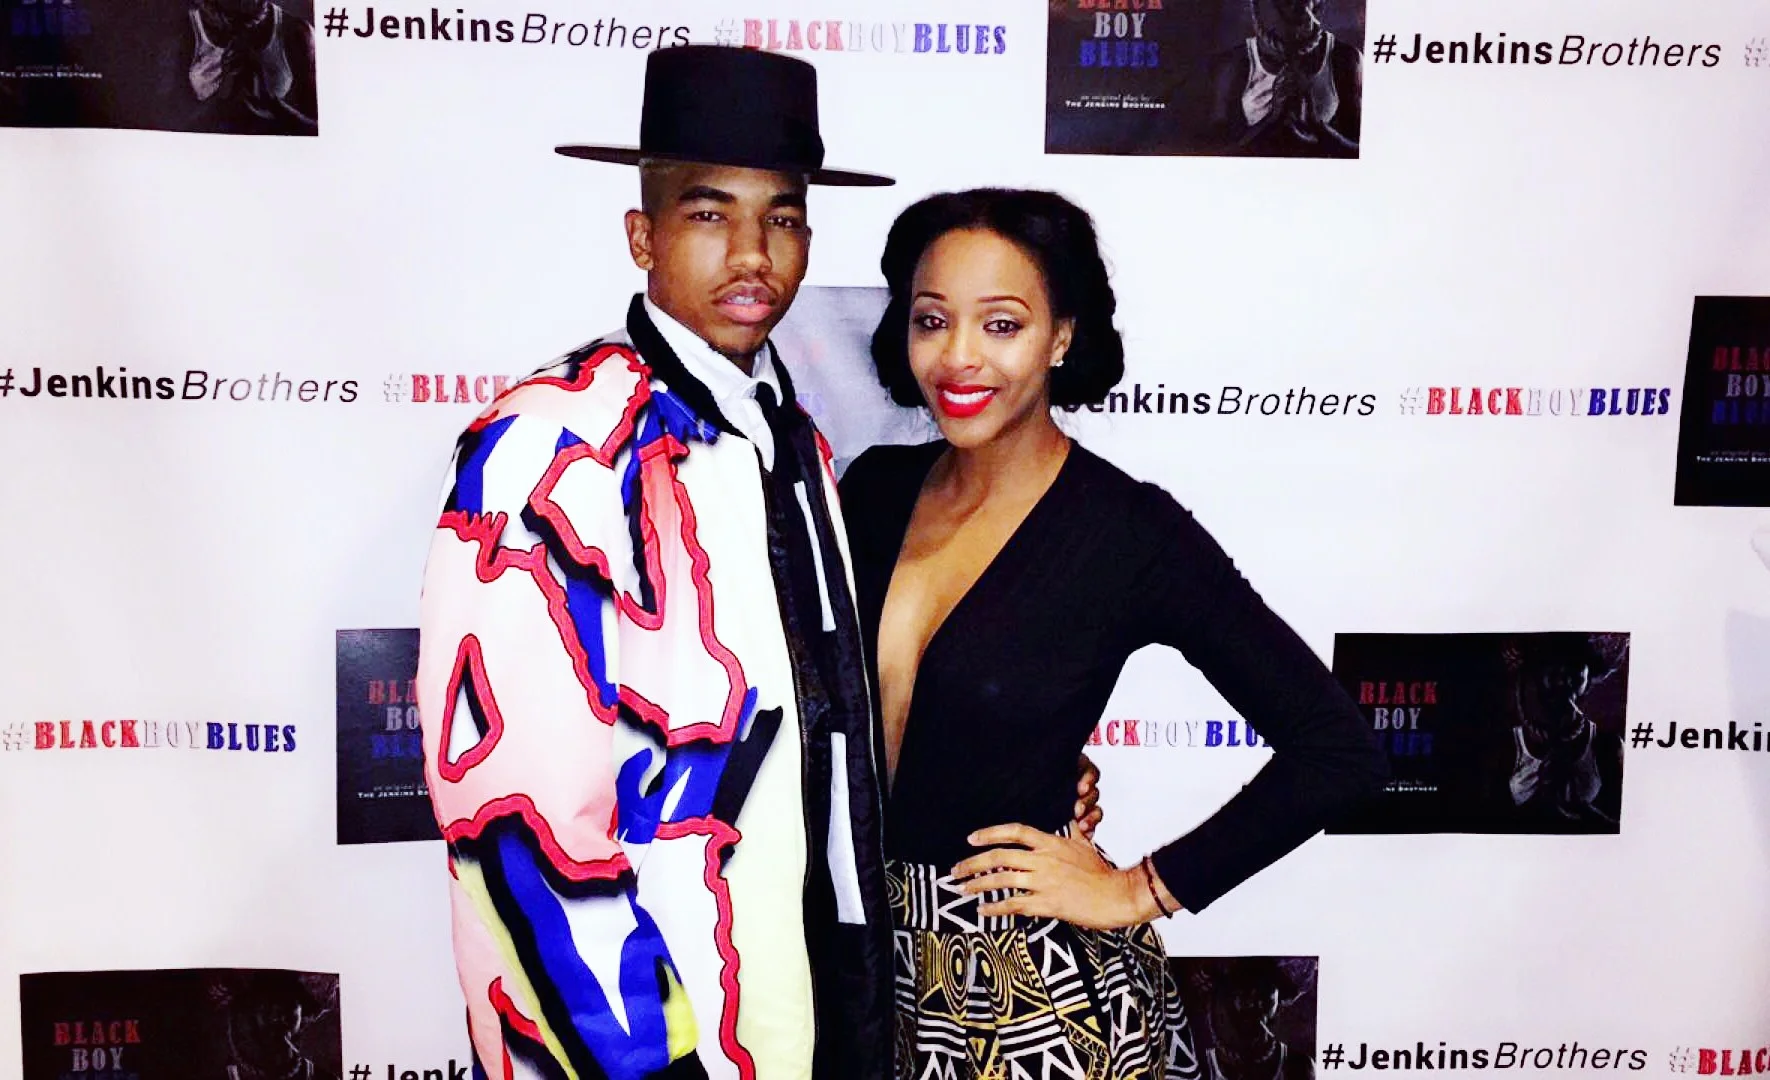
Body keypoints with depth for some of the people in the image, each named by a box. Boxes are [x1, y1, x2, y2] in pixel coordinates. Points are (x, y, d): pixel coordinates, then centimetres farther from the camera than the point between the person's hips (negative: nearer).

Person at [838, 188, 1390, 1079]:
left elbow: (1338, 751, -16)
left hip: (1031, 987, -4)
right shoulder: (874, 487, -2)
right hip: (870, 958, 5)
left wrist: (1145, 888, -13)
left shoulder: (1130, 530, -16)